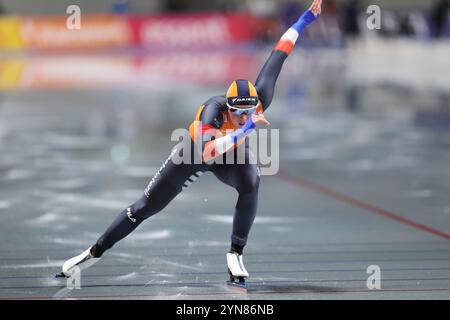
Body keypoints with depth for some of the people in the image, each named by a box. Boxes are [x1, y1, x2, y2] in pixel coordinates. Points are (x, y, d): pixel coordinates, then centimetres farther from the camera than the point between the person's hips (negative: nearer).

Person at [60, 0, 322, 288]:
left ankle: (236, 254, -16)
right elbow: (207, 154, -58)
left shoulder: (260, 100, -32)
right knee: (146, 207, 2)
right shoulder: (214, 109, -43)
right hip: (195, 151, -3)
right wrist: (246, 129, -63)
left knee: (251, 184, -32)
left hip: (232, 153, 3)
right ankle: (95, 252, 18)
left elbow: (278, 55, -22)